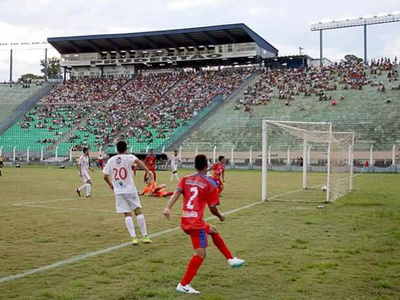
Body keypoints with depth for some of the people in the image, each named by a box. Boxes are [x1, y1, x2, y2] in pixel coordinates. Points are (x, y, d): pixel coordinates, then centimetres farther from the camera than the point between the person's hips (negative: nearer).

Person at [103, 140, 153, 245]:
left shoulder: (111, 160, 7)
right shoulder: (129, 157, -3)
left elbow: (105, 176, 7)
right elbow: (138, 161, -25)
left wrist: (110, 184, 25)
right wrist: (148, 171, -32)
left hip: (118, 191, 3)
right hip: (130, 190, -2)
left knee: (127, 214, 3)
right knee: (138, 211, 6)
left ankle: (133, 237, -6)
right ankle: (145, 236, 5)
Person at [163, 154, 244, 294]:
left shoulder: (185, 179, 8)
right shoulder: (209, 184, -5)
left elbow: (177, 192, -10)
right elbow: (212, 208, -3)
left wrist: (168, 207, -22)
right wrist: (220, 216, 17)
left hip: (185, 220, 8)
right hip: (196, 222, -8)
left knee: (213, 230, 28)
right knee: (200, 253, -4)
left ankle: (231, 259, 37)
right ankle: (183, 285, -8)